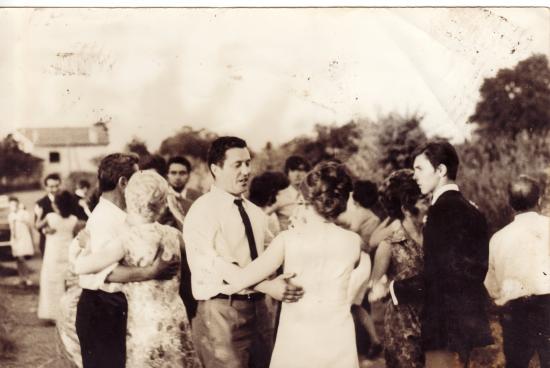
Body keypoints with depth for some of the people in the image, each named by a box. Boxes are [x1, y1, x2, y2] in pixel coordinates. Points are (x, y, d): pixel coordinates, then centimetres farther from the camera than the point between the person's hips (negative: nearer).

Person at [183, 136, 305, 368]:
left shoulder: (255, 212, 15)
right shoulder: (203, 210, -9)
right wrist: (267, 286, -26)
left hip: (258, 308, 7)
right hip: (221, 312, -7)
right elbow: (215, 266, -19)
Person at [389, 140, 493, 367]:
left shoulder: (444, 209, -16)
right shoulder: (465, 208, 13)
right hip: (465, 319, 10)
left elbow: (440, 274, -22)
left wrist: (397, 289, -11)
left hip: (448, 323, -10)